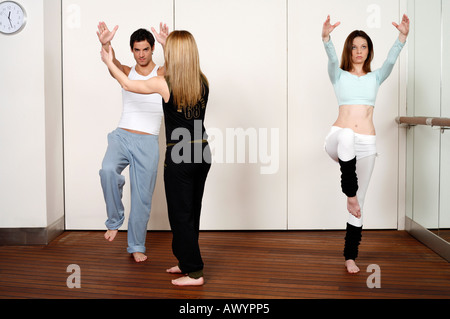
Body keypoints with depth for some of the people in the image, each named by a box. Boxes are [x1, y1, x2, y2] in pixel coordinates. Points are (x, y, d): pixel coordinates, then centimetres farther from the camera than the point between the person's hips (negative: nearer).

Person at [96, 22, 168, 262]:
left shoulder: (162, 74, 4)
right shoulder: (126, 72, 9)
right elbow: (112, 63, -14)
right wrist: (105, 45, -37)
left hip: (147, 143, -1)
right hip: (122, 136, 1)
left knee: (142, 197, 3)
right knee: (108, 170, -30)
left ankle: (136, 246, 20)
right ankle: (114, 220, -7)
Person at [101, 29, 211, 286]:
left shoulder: (164, 84, -11)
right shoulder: (203, 82, 2)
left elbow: (127, 84, 5)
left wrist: (109, 62, 23)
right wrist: (169, 43, 40)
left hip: (179, 156, -6)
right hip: (202, 153, 6)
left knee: (181, 214, 5)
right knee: (192, 211, 18)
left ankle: (194, 273, 11)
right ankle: (187, 262, 32)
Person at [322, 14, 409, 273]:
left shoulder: (375, 77, 14)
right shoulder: (339, 75, 10)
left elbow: (391, 60, -6)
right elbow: (332, 59, -12)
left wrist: (403, 37, -25)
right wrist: (326, 38, -33)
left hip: (366, 144, 2)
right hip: (339, 140, -2)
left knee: (360, 201, 3)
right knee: (347, 136, -40)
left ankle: (351, 256, 14)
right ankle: (350, 196, -27)